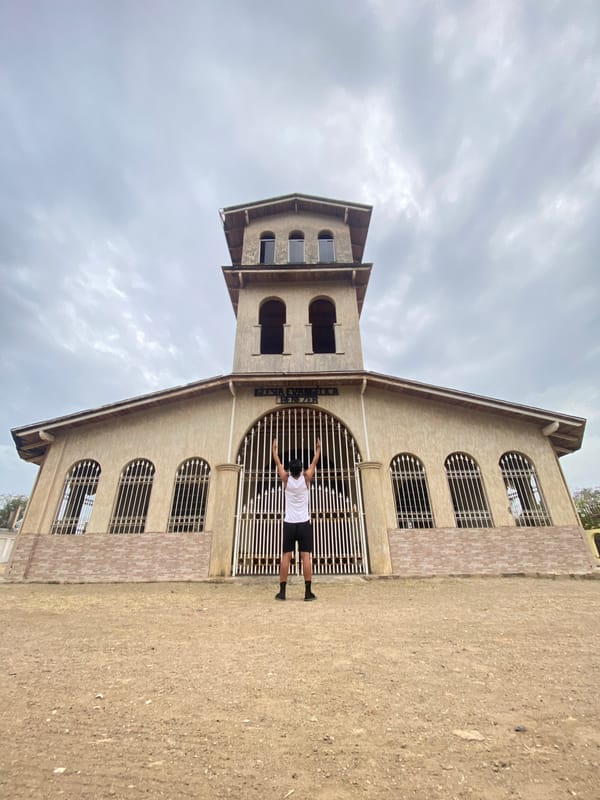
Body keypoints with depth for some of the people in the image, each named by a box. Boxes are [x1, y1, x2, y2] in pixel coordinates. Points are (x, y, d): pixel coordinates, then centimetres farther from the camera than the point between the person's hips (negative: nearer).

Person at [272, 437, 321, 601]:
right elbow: (314, 462, 9)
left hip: (289, 523, 1)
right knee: (305, 557, -1)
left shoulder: (286, 479, -3)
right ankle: (308, 592, -1)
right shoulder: (306, 478, -4)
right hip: (304, 523, 0)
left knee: (285, 556, 3)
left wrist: (274, 448, 24)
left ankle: (282, 591, 4)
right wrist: (318, 448, 23)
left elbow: (278, 463, 10)